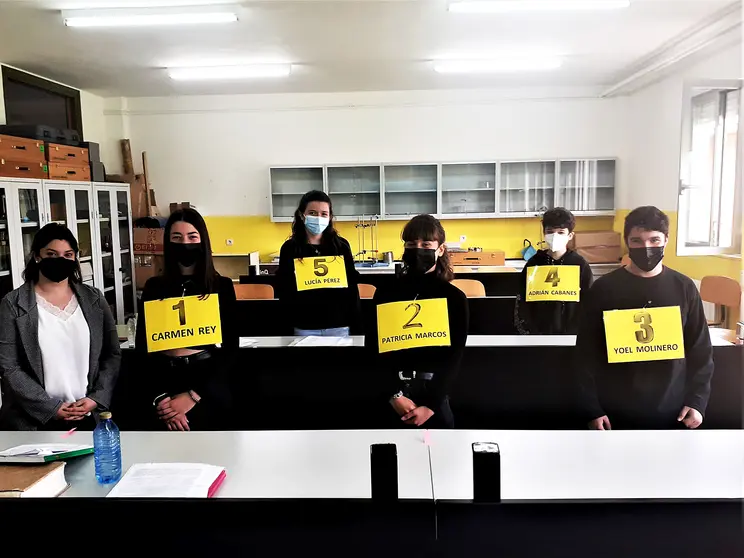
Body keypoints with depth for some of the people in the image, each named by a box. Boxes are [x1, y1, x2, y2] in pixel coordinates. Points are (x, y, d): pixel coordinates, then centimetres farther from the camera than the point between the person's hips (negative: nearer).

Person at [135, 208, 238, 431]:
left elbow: (230, 347, -3)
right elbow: (142, 346, 3)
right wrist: (159, 397, -10)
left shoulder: (221, 286, -1)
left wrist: (193, 395, -11)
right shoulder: (154, 286, 4)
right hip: (164, 382, 1)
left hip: (208, 390, -1)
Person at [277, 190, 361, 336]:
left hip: (339, 326, 1)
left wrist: (355, 323, 3)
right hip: (305, 327, -1)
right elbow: (285, 291, 2)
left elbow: (352, 285, 5)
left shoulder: (341, 246, 2)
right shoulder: (289, 248, 0)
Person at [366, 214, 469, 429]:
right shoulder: (386, 293, 3)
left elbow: (454, 357, -4)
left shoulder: (454, 297, 1)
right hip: (394, 392, 1)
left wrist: (431, 405, -13)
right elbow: (374, 348, -2)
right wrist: (394, 395, -13)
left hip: (436, 394, -1)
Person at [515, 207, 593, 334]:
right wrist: (531, 333, -7)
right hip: (539, 335, 1)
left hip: (571, 337, 0)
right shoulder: (533, 264, 0)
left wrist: (574, 334, -8)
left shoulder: (580, 265, -1)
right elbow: (521, 305, 2)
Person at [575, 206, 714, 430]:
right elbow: (587, 352, -5)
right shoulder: (604, 288, -7)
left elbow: (701, 350, 6)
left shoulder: (684, 287, 0)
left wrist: (697, 401, -1)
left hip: (671, 412, 2)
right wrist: (592, 408, -7)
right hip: (616, 412, -2)